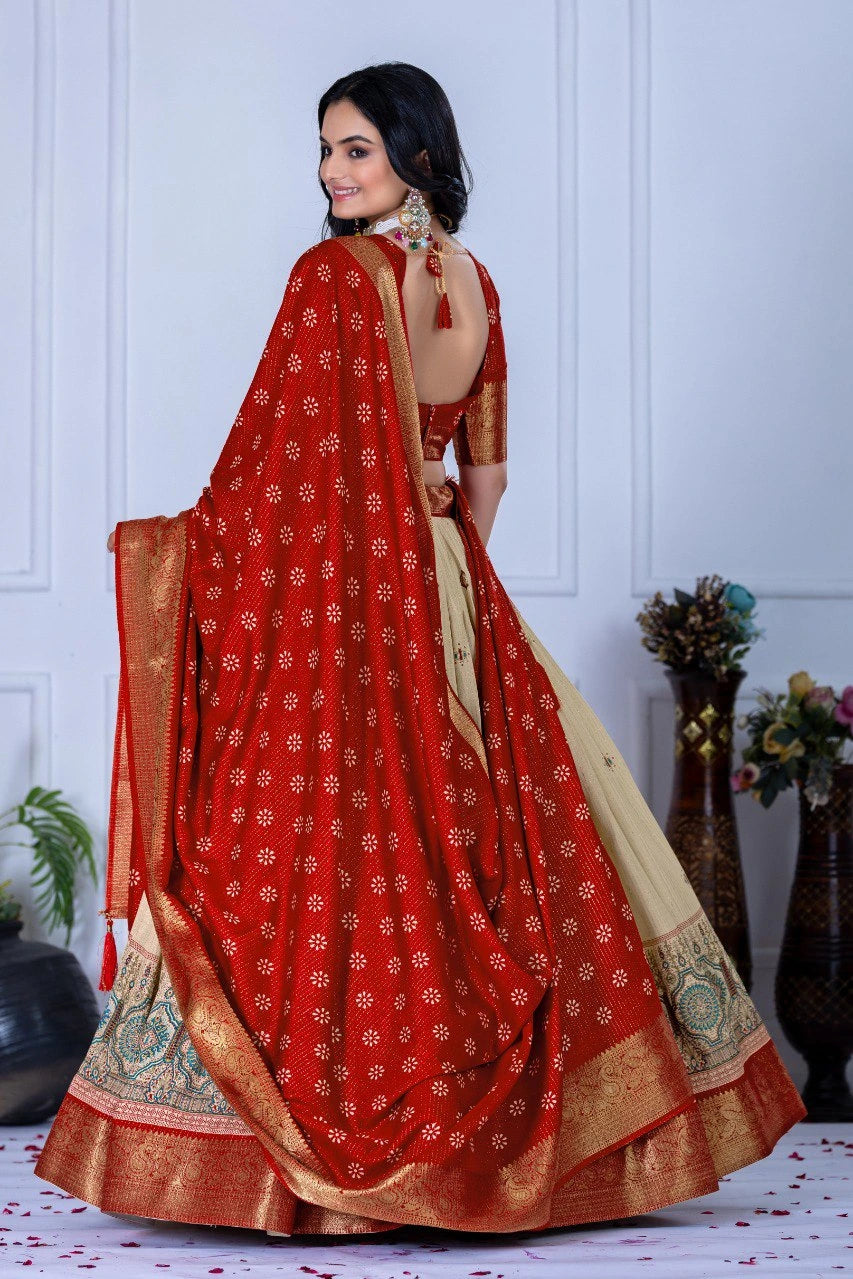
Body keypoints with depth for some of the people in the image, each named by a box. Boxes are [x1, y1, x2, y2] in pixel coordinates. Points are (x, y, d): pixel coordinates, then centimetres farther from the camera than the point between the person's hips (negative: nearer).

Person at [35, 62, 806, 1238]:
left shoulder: (333, 274, -13)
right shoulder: (472, 281, 9)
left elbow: (279, 450, -12)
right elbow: (487, 468, 13)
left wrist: (188, 546, 0)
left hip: (330, 596, -7)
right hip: (444, 596, 7)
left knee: (322, 852, -2)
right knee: (465, 841, 10)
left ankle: (308, 1143, 2)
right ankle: (475, 1123, 17)